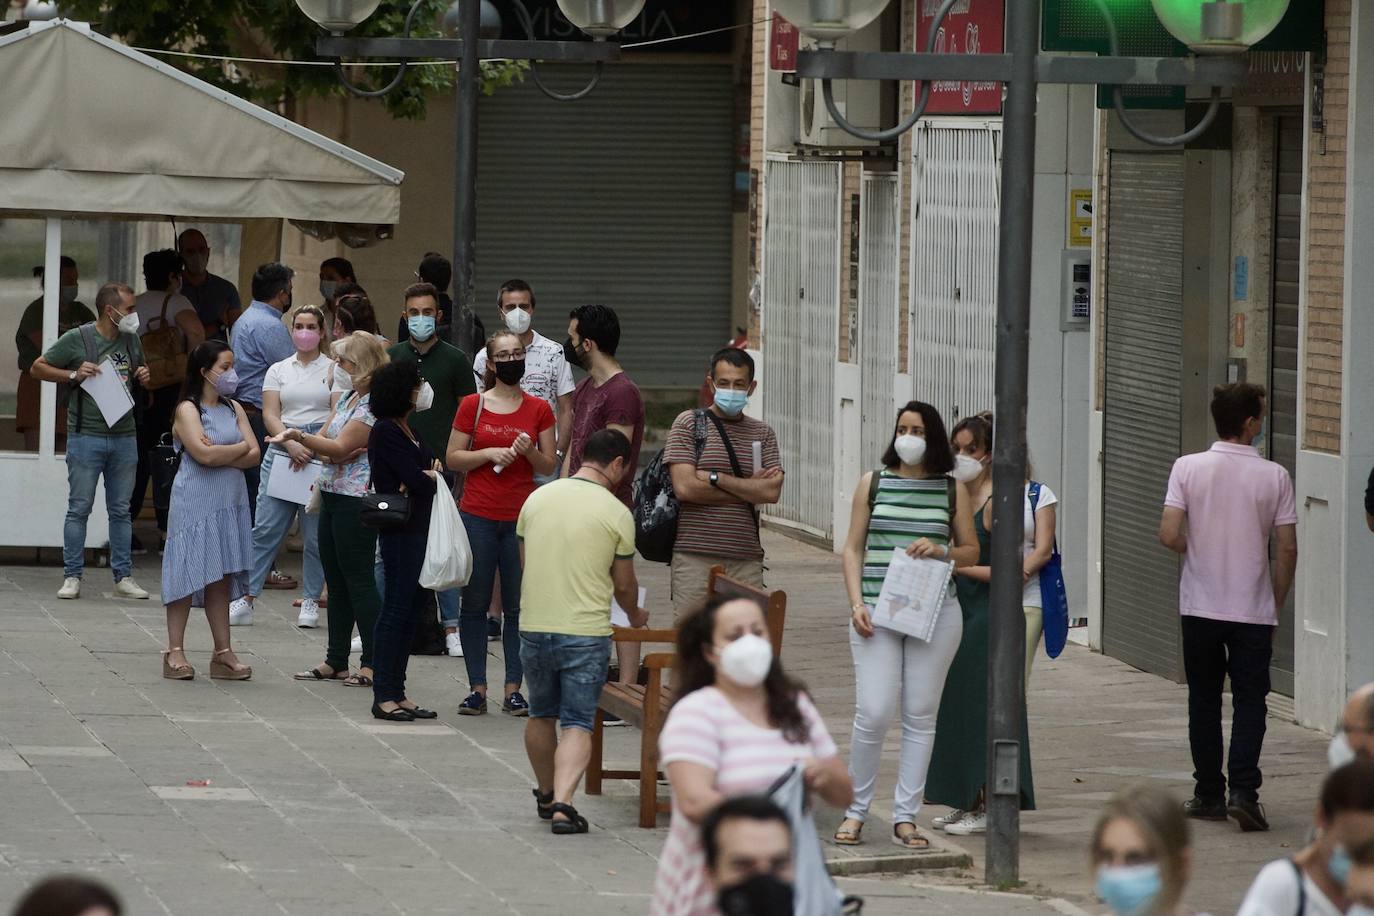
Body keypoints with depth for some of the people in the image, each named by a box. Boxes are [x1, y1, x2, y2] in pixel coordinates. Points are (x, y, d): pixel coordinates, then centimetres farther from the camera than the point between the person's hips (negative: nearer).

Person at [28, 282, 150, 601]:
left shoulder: (131, 339, 9)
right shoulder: (76, 339, -7)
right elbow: (38, 368, -1)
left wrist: (142, 375, 4)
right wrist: (73, 375, -14)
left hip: (124, 436, 5)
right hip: (86, 436, -5)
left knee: (120, 511, 8)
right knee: (79, 509, -2)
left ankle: (123, 577, 13)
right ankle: (72, 578, 3)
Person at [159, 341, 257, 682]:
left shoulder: (234, 409, 12)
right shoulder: (188, 410, -7)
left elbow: (254, 455, 2)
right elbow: (203, 454, -20)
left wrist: (220, 454, -13)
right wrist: (239, 448, -6)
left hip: (229, 503, 6)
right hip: (195, 503, -6)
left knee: (221, 577, 7)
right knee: (189, 573, -4)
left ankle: (223, 652, 9)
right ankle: (175, 651, 1)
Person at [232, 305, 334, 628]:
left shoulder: (333, 369, 7)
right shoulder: (279, 370, 14)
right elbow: (270, 415, 4)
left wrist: (313, 447, -15)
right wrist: (292, 445, -13)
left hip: (321, 452, -2)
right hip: (282, 450, 2)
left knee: (316, 534, 0)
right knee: (265, 528, -4)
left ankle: (311, 601, 9)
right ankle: (246, 598, -4)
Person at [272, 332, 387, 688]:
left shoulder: (375, 404, -14)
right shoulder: (348, 398, 16)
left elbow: (341, 447, -18)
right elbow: (326, 438, 12)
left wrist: (300, 436, -23)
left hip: (357, 499, -10)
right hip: (333, 494, 10)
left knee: (358, 577, -7)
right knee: (336, 579, 12)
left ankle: (373, 662, -3)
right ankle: (336, 661, 18)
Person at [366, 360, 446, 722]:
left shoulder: (407, 430, 17)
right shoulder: (386, 432, -12)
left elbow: (429, 468, 12)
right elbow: (416, 479, -17)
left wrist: (424, 476, -10)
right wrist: (431, 477, 3)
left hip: (418, 528, 9)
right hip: (400, 531, -9)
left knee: (412, 609, 10)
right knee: (398, 608, -7)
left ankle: (396, 693, 13)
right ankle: (384, 696, -4)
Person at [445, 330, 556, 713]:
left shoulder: (538, 410, 6)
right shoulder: (473, 406, 3)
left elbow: (549, 466, 8)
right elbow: (453, 458, 3)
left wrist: (528, 452, -12)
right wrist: (490, 453, -12)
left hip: (522, 518, 1)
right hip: (478, 518, -1)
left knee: (519, 606, 1)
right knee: (475, 604, 2)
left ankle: (513, 689, 5)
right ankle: (477, 688, 7)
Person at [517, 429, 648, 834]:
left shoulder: (536, 499, 3)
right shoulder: (617, 514, -7)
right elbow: (623, 584, 2)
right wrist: (635, 615, 24)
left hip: (534, 626, 4)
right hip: (586, 631, -4)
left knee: (541, 716, 21)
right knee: (577, 724, -2)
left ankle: (547, 794, 37)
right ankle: (563, 803, -19)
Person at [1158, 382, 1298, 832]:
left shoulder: (1188, 468, -6)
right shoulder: (1274, 476, -6)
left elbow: (1169, 535, -12)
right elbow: (1288, 549, -5)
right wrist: (1276, 604, 8)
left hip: (1201, 606, 1)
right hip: (1253, 608, -1)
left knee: (1204, 702, 12)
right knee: (1250, 701, 3)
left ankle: (1209, 795, 15)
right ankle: (1243, 791, -12)